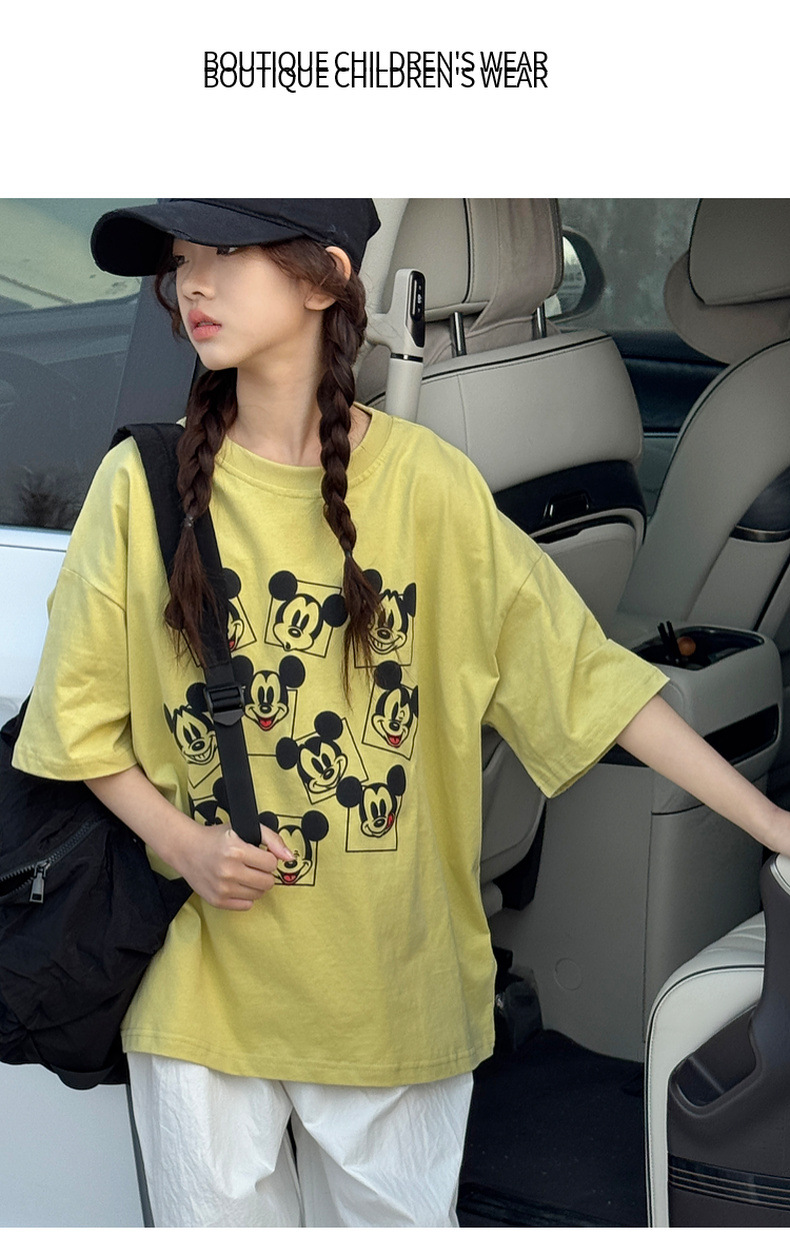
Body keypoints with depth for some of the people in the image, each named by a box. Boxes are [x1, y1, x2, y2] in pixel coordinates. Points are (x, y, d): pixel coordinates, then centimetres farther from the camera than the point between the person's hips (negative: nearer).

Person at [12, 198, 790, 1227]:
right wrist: (182, 843, -11)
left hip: (396, 985, 0)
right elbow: (83, 717, 4)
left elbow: (584, 674, -4)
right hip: (202, 979, 1)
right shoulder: (143, 481, -5)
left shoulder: (428, 483, -7)